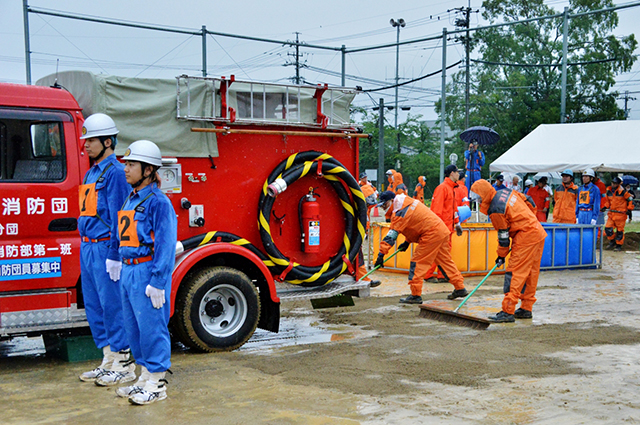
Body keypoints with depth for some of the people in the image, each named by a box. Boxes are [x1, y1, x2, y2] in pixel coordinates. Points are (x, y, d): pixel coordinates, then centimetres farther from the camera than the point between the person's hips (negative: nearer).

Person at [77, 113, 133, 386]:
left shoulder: (115, 172, -11)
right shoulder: (92, 173, 17)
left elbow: (118, 217, -16)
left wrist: (114, 255, -19)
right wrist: (86, 248, 19)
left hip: (105, 248, -10)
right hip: (88, 248, 10)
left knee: (112, 305, -4)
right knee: (94, 307, 13)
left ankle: (122, 366, 4)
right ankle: (108, 362, 22)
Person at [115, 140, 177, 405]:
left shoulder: (158, 202, -13)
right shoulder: (130, 199, 15)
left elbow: (165, 246, -16)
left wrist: (157, 283, -19)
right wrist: (125, 270, 17)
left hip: (148, 272, -9)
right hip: (129, 271, 9)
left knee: (151, 326, -2)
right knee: (134, 328, 15)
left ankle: (157, 385, 8)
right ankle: (145, 378, 27)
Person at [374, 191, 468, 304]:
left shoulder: (401, 212, -15)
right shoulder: (409, 202, 15)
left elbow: (391, 235, -19)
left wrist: (381, 254, -20)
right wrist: (407, 242, 20)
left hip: (432, 235, -10)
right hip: (442, 231, 10)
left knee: (417, 262, -5)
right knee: (446, 261, 18)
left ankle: (415, 295, -5)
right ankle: (460, 288, 26)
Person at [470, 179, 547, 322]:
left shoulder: (496, 211, -17)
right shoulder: (506, 192, 8)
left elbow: (503, 235, -10)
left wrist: (501, 255, 3)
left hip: (525, 237, -10)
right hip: (538, 232, 10)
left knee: (515, 272, -9)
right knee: (530, 273, 13)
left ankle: (508, 311, -11)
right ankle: (526, 309, 21)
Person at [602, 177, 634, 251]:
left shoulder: (622, 192, -13)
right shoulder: (609, 191, 5)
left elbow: (630, 199, -5)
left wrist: (629, 209, -8)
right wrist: (605, 207, 6)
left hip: (620, 214, -6)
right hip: (611, 213, 6)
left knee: (619, 230, 4)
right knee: (608, 228, 0)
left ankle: (619, 245, 15)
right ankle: (612, 242, 21)